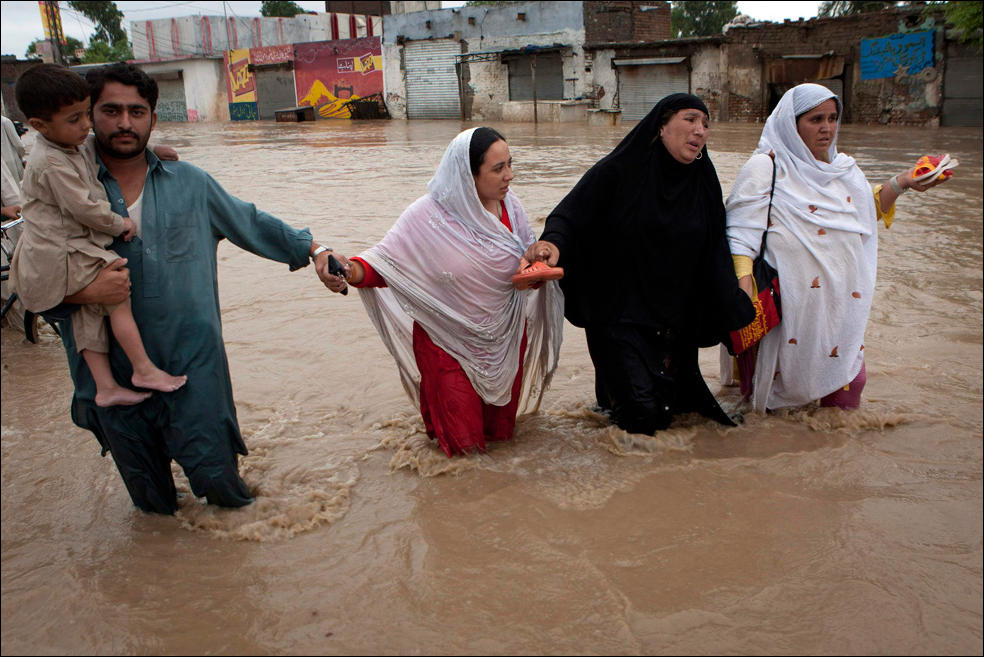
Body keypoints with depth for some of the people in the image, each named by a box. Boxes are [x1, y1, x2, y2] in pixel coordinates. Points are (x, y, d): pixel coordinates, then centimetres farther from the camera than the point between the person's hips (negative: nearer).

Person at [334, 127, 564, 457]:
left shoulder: (509, 206, -6)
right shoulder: (429, 214, -19)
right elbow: (386, 260, -19)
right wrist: (353, 270, -40)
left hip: (503, 339, 4)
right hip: (448, 341, -4)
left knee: (499, 429, 21)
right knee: (462, 441, 7)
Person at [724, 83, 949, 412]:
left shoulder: (843, 167, 12)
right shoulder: (764, 168, -8)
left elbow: (867, 214, 24)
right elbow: (741, 236, -13)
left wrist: (900, 184, 9)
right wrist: (744, 290, -25)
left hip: (841, 301, 6)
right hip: (789, 305, -6)